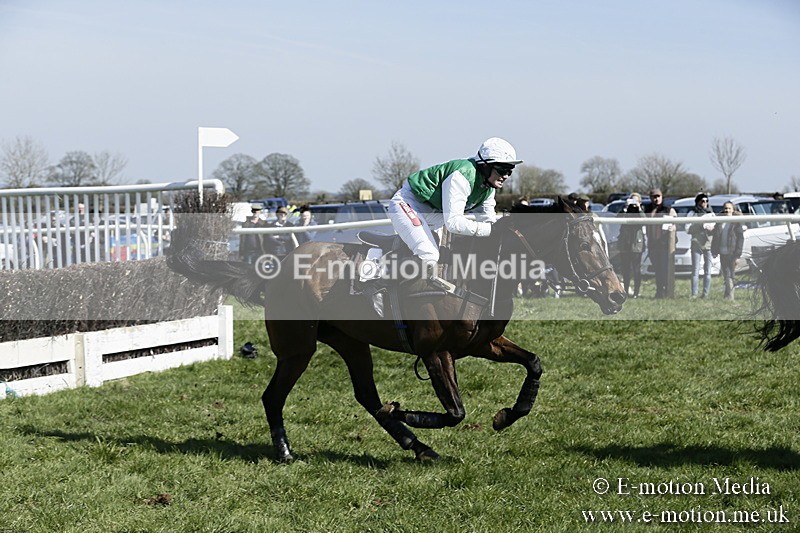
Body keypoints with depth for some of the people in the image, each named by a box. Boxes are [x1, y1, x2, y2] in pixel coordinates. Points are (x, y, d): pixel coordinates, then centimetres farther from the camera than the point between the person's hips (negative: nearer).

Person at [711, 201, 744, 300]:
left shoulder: (736, 222, -1)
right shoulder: (719, 222, 11)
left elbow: (740, 238, -3)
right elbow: (715, 237, 14)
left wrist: (737, 252, -11)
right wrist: (714, 251, 6)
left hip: (731, 253, -5)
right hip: (722, 252, 5)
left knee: (730, 274, -8)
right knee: (725, 273, 10)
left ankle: (729, 296, -7)